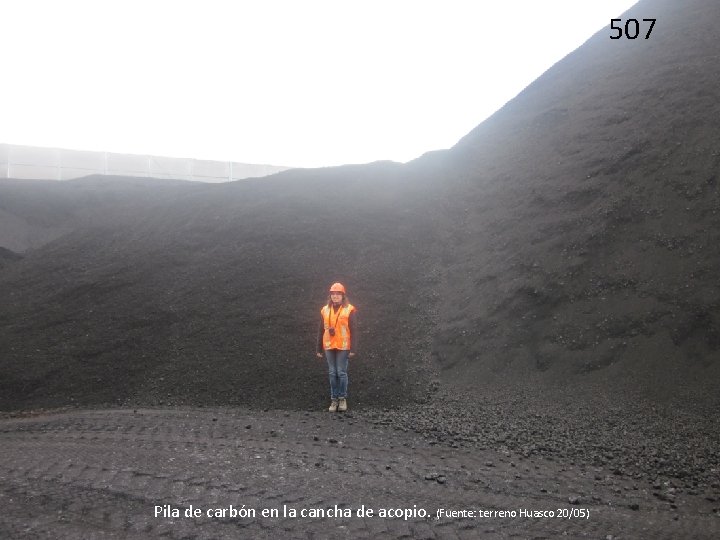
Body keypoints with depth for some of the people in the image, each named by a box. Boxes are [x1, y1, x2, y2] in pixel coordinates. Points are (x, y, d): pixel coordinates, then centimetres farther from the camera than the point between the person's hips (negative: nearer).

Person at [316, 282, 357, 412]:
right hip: (329, 347, 3)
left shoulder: (349, 310, -4)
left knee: (341, 372, 0)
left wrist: (353, 349, -10)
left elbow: (353, 331, -5)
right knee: (332, 373, 7)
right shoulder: (325, 310, 8)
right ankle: (334, 399, 15)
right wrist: (319, 349, 11)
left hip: (343, 347, -3)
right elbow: (321, 330, 12)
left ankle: (343, 398, 13)